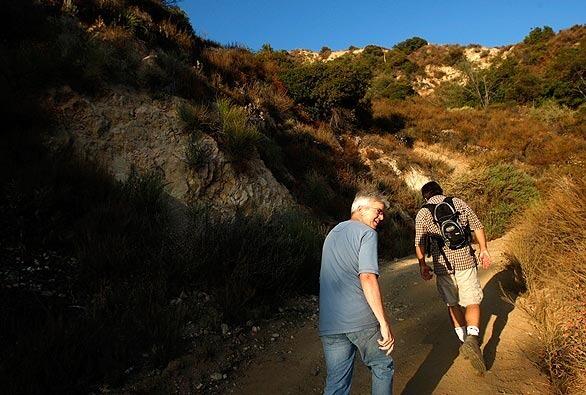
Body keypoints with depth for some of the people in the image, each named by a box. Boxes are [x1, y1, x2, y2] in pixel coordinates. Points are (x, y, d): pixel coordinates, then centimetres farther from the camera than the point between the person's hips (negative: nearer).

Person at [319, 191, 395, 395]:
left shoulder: (333, 232, 20)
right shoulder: (366, 233, -6)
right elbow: (367, 278, -19)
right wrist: (384, 323, -18)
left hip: (329, 323, 7)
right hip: (361, 320, -6)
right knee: (383, 368, 17)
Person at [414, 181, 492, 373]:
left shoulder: (422, 213, 0)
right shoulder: (459, 202, 4)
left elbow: (420, 243, -2)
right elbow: (477, 226, 5)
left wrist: (422, 265, 7)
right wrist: (483, 249, 13)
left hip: (442, 264, 0)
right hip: (465, 259, 0)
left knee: (453, 303, 16)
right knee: (472, 301, 4)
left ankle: (464, 339, 24)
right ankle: (472, 338, -17)